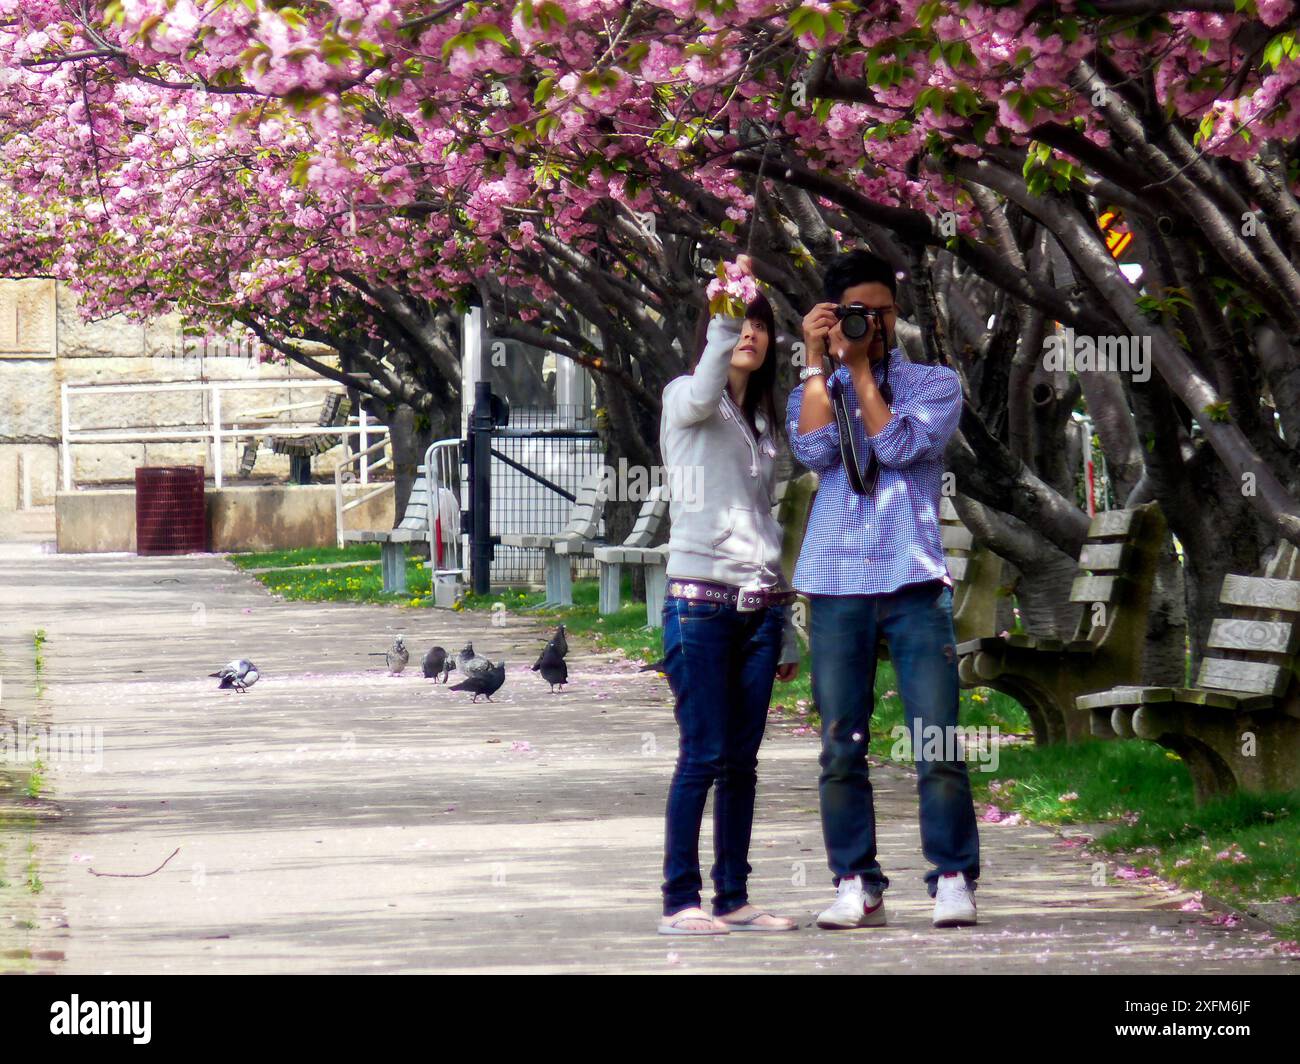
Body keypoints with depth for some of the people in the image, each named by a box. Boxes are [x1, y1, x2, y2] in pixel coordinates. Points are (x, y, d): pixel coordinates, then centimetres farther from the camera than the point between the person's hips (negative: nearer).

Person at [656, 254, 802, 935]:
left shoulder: (763, 421, 21)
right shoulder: (683, 401, 2)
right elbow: (702, 395, -25)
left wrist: (785, 628, 19)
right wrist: (725, 315, -35)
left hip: (758, 604, 6)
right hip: (700, 599, -6)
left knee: (742, 760, 4)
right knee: (703, 756, -10)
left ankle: (733, 898, 7)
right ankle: (680, 900, -9)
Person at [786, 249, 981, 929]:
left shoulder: (934, 384, 12)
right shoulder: (814, 390, 17)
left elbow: (899, 446, -7)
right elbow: (814, 450, -4)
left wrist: (861, 367, -3)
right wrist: (817, 361, -3)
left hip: (914, 582, -2)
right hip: (837, 586, 2)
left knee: (936, 742, -8)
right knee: (841, 748, -1)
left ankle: (953, 880, -4)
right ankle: (856, 886, 3)